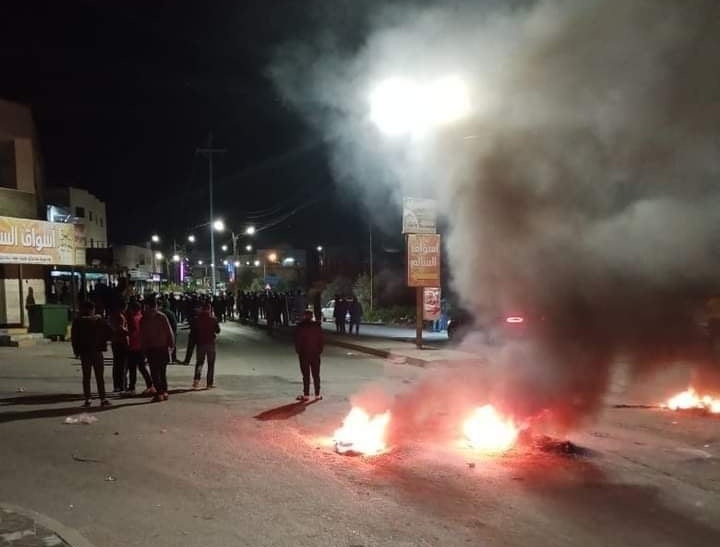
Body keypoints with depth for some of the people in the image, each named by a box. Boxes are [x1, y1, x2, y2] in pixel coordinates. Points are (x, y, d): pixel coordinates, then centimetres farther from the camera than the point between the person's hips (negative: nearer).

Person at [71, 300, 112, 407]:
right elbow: (108, 333, -3)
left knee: (86, 377, 8)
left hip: (84, 352, 1)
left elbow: (74, 338, -2)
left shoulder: (77, 322, -3)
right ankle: (103, 399, 1)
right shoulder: (98, 320, -5)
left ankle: (87, 400, 6)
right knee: (99, 376, 4)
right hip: (97, 351, -1)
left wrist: (77, 351, 5)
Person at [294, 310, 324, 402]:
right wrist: (319, 350, 8)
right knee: (316, 375, 8)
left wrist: (298, 351, 4)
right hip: (315, 353, 2)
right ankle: (317, 395, 10)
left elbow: (297, 341, -6)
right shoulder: (317, 326, -1)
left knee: (306, 375, 3)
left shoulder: (300, 327, -6)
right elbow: (322, 340, 0)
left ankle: (306, 395, 4)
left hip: (304, 354, -2)